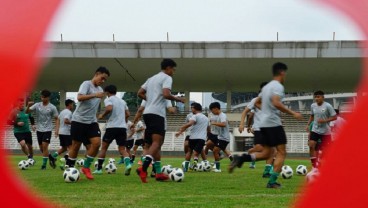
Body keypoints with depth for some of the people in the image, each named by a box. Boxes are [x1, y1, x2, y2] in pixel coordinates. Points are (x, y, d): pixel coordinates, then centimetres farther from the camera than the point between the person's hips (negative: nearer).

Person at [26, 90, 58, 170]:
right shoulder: (37, 105, -1)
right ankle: (51, 158, 32)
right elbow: (27, 112, -6)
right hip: (39, 129, 4)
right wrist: (28, 106, -27)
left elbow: (57, 118, -3)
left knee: (44, 146, -14)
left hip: (47, 130, -4)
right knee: (41, 148, 9)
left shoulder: (52, 107, -7)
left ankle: (44, 165, -7)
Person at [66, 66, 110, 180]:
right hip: (79, 120, -6)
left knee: (97, 143, -10)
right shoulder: (86, 84, -7)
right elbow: (80, 97, -24)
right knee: (76, 145, -1)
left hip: (92, 121, 6)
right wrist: (95, 95, -30)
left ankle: (86, 167, 3)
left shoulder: (100, 90, 16)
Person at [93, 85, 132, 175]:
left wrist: (102, 115, -4)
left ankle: (99, 169, 9)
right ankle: (128, 164, -22)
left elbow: (109, 108, -21)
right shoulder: (122, 101, 18)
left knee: (104, 147, 9)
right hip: (123, 127, 5)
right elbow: (127, 114, 17)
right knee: (122, 149, 6)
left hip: (112, 127, -5)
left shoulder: (108, 99, -1)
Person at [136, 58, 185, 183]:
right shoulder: (167, 78, -3)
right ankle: (143, 168, -32)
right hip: (157, 113, -9)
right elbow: (166, 94, -18)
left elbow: (140, 93, 22)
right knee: (156, 143, -14)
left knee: (155, 143, 14)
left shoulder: (152, 78, 23)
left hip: (148, 112, 9)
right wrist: (178, 99, -3)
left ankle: (158, 173, 13)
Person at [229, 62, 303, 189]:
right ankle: (272, 182, -10)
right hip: (274, 123, -9)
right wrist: (293, 113, -21)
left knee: (266, 153, 14)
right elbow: (276, 103, -25)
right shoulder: (278, 86, -9)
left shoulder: (266, 87, 18)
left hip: (264, 124, 9)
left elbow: (257, 102, 28)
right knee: (281, 152, -3)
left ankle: (241, 159, -4)